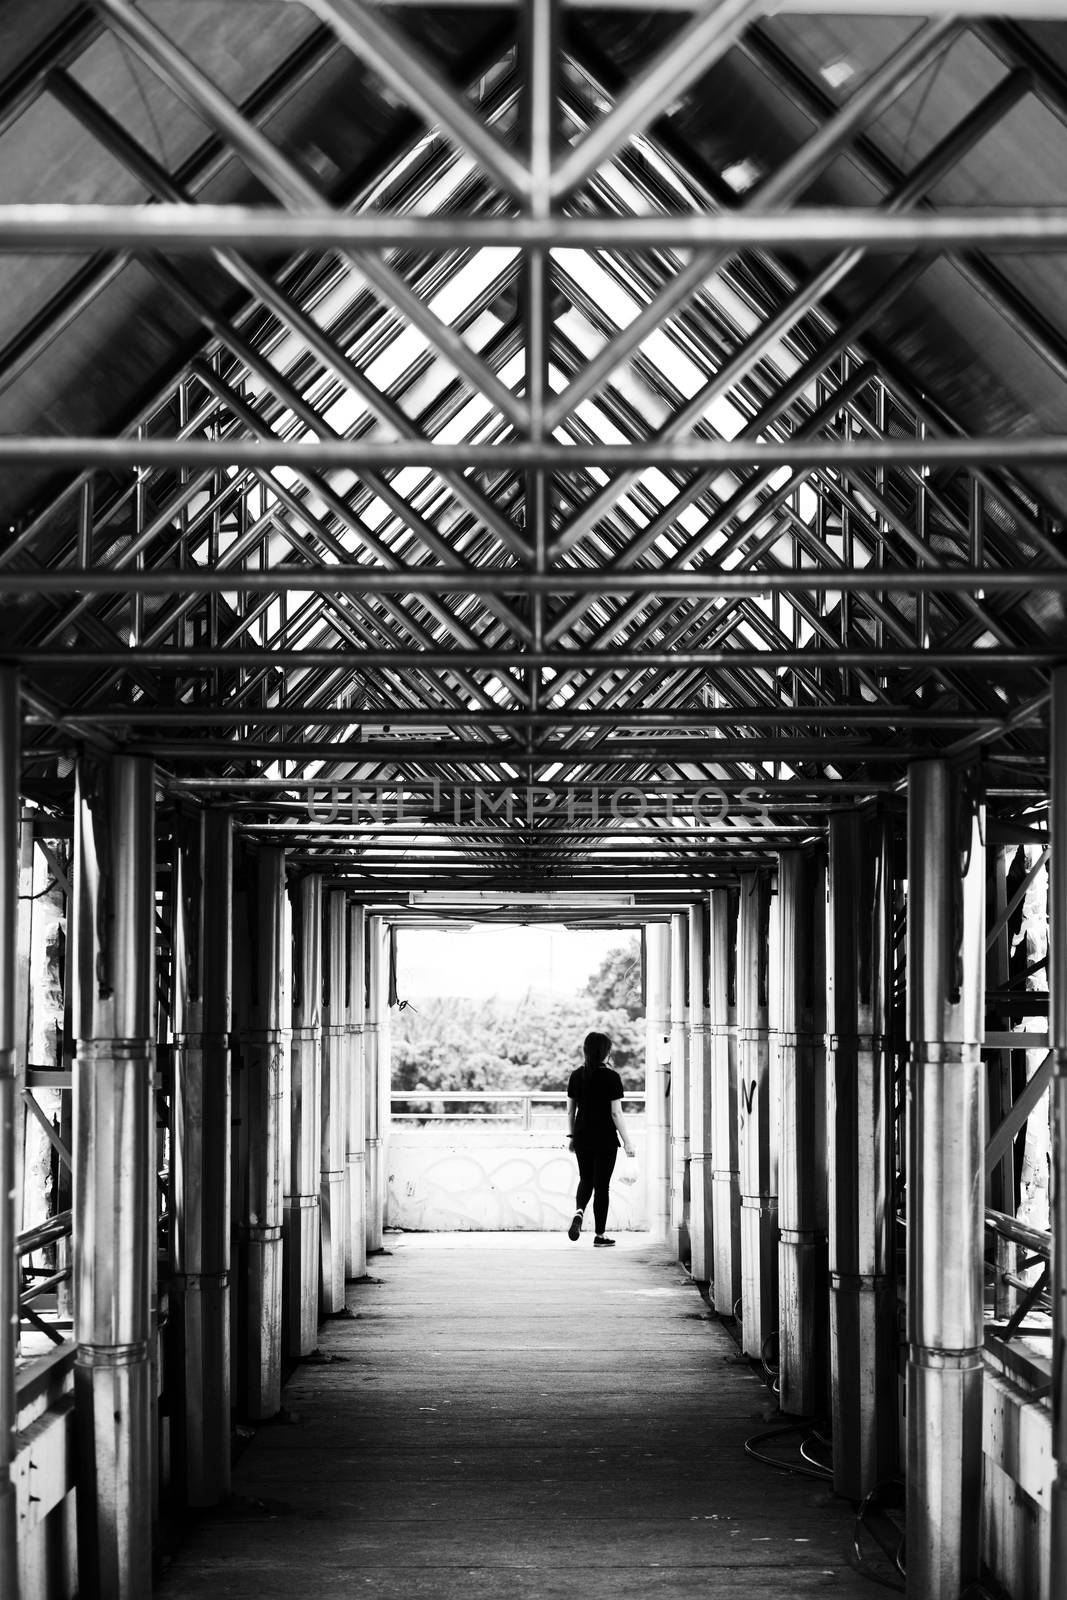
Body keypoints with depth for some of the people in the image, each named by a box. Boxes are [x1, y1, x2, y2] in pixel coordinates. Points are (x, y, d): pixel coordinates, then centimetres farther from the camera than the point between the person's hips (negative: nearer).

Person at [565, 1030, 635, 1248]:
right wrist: (626, 1141, -6)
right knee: (602, 1184, 5)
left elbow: (570, 1110, 7)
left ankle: (579, 1212, -9)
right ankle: (599, 1235, 9)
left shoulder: (577, 1075, 2)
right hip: (605, 1139, -4)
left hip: (582, 1137, 4)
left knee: (585, 1180, 19)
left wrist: (571, 1136, 19)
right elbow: (616, 1112, -12)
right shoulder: (611, 1077, -10)